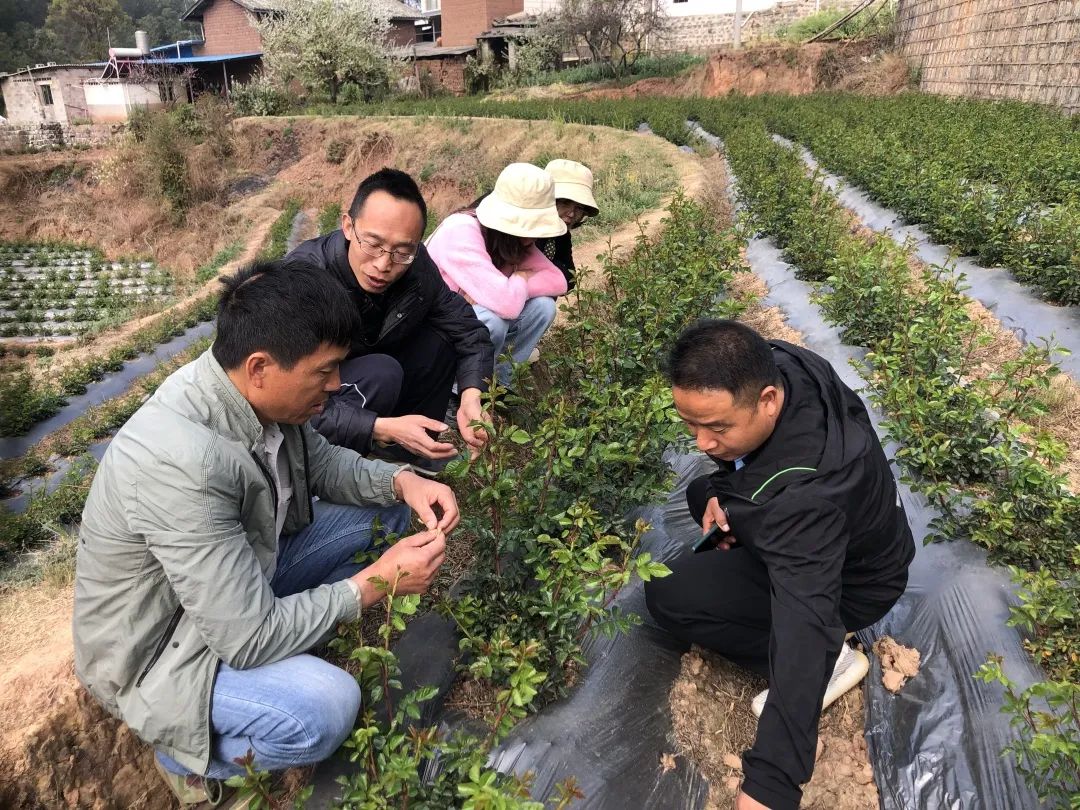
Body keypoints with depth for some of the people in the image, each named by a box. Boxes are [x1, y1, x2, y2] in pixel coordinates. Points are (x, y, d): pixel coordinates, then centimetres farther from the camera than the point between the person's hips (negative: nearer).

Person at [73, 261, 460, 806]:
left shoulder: (258, 392, -16)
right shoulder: (179, 462, -38)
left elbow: (322, 464, 5)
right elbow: (249, 638, -32)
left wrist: (401, 481, -14)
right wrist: (374, 583, -24)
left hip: (242, 575, 7)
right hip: (157, 651, -7)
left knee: (386, 510, 1)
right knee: (325, 707, -31)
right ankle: (188, 755, -1)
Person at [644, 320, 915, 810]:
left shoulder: (804, 490, -45)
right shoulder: (770, 366, -21)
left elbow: (804, 621, -49)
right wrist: (722, 488, -11)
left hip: (851, 579, -8)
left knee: (668, 595, -15)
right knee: (703, 495, 23)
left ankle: (824, 660, -7)